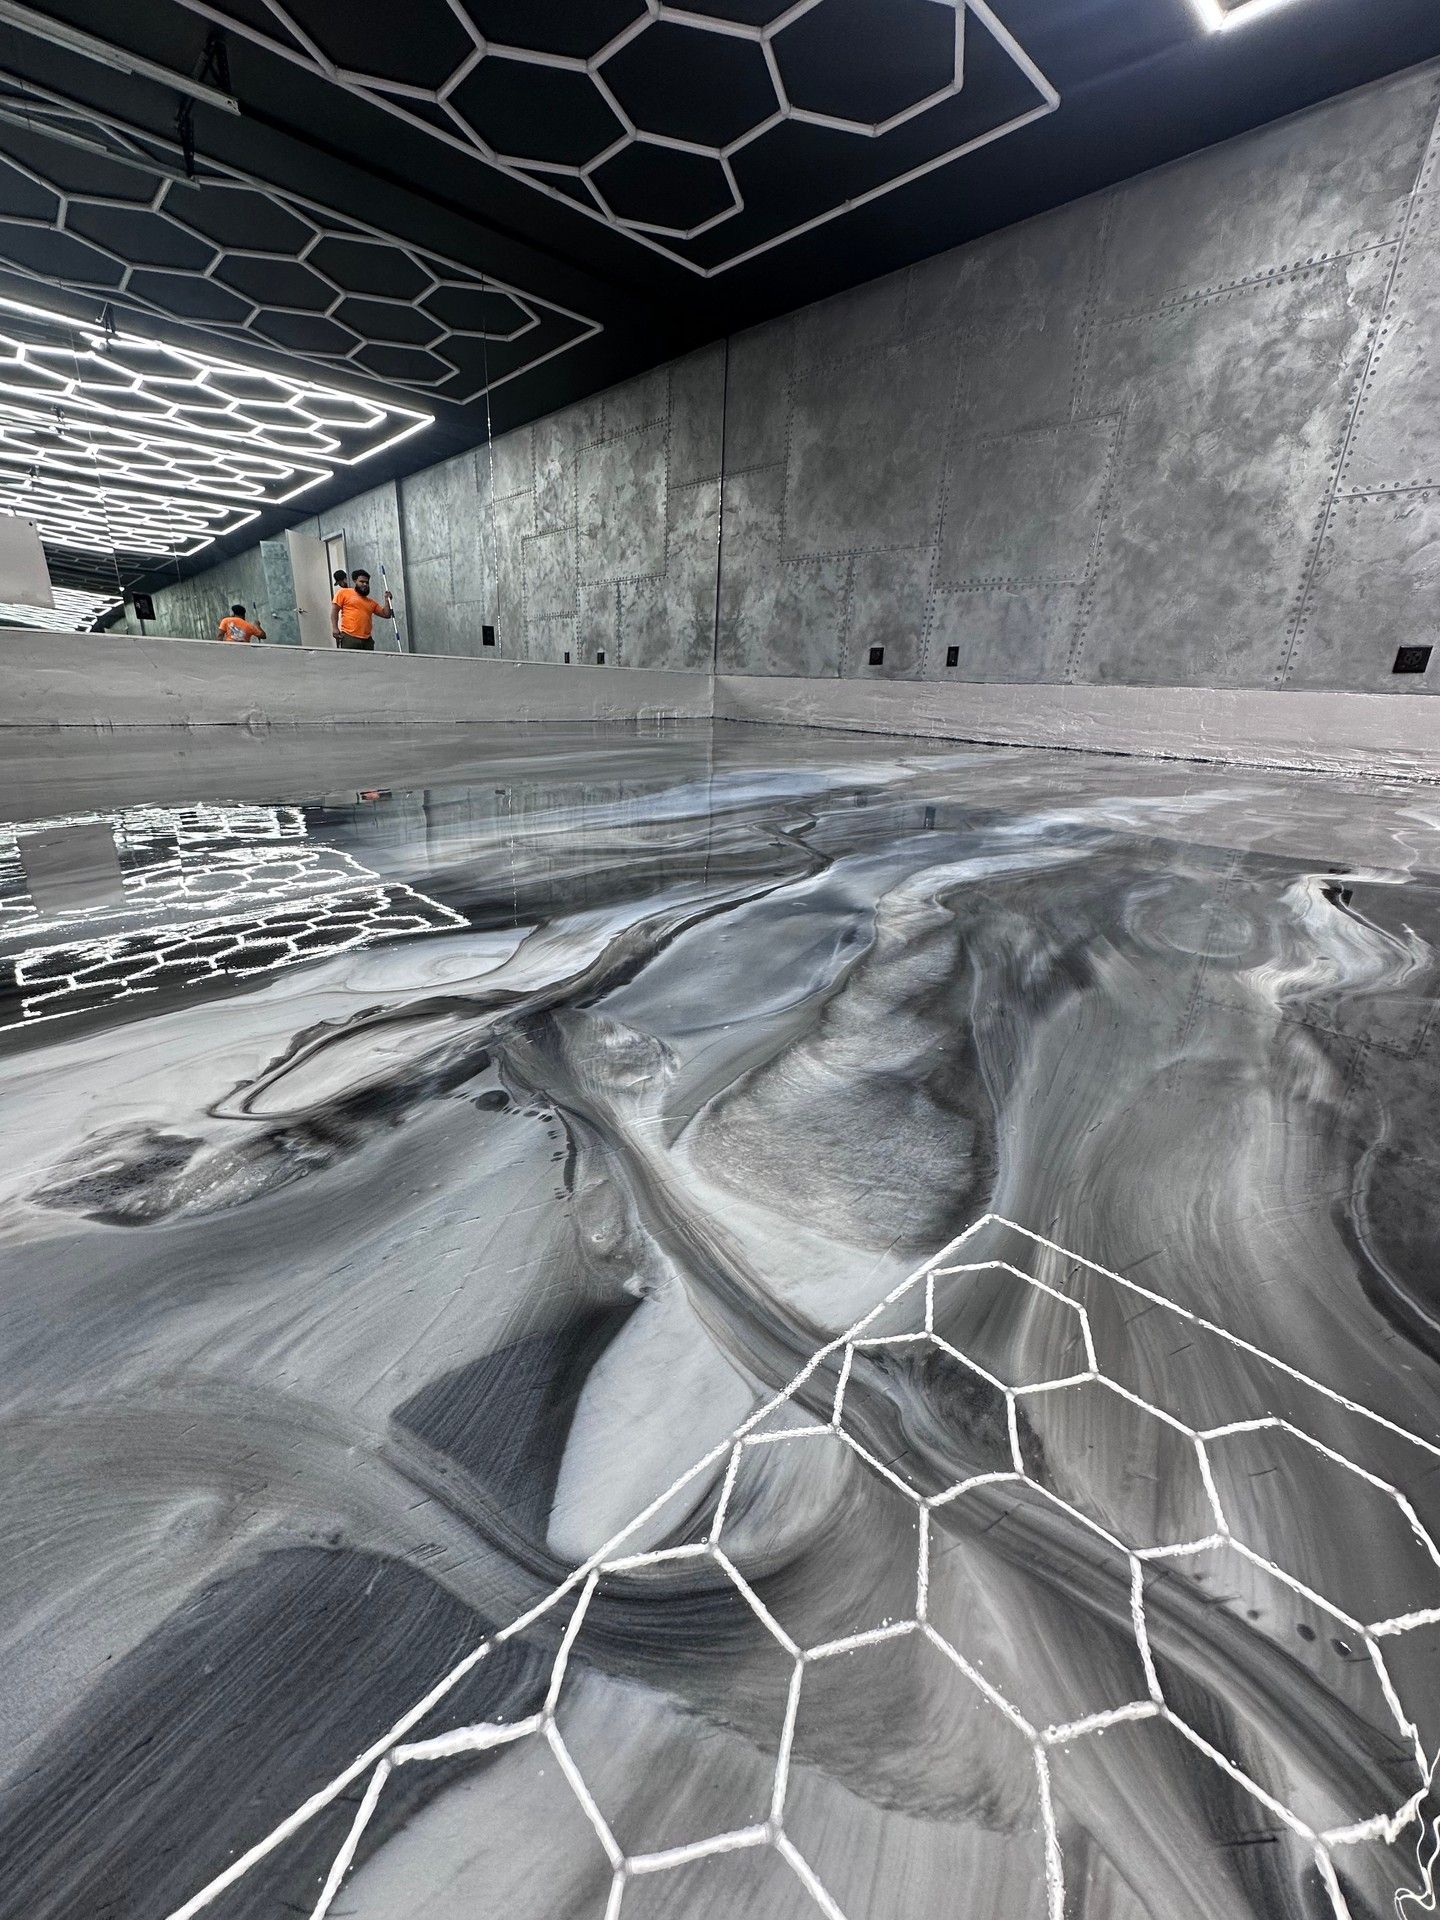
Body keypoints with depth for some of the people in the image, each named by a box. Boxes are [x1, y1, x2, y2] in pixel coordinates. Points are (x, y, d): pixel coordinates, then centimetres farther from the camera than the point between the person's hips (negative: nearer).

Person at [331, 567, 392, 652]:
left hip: (367, 640, 5)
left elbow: (386, 615, 22)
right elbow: (334, 610, 3)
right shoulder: (344, 592, 9)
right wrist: (335, 628, -9)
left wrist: (387, 600, 9)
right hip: (349, 637, -5)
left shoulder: (371, 602, 21)